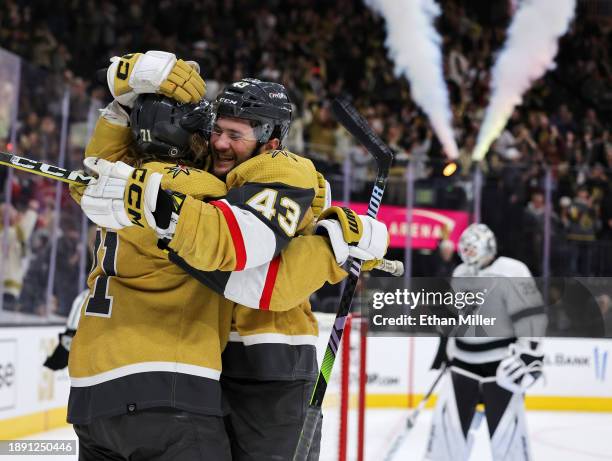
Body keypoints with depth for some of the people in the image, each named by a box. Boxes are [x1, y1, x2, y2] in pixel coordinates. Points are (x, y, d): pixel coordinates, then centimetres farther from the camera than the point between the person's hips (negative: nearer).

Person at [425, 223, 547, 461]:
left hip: (502, 365, -6)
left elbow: (530, 316, -19)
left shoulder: (511, 273, -15)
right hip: (465, 363, 6)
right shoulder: (460, 274, 9)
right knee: (448, 417, 1)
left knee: (506, 426, -5)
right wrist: (447, 345, 24)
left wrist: (527, 354, -24)